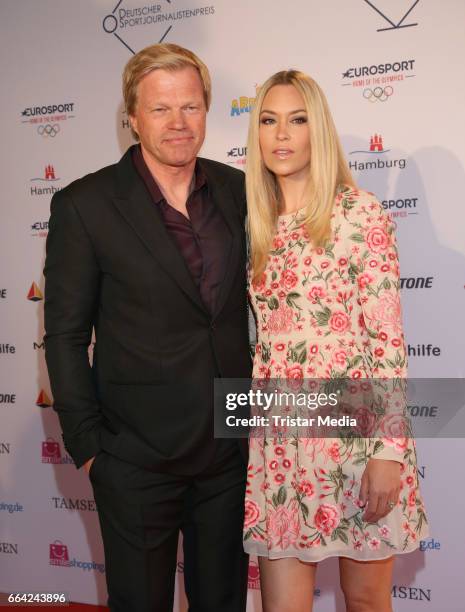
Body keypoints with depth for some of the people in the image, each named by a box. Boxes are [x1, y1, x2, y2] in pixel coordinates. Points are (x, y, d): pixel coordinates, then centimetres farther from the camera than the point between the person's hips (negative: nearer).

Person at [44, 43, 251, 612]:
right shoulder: (83, 205, -9)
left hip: (232, 449, 4)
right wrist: (86, 445, -7)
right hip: (137, 458, -3)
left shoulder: (238, 191, 2)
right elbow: (65, 336, -6)